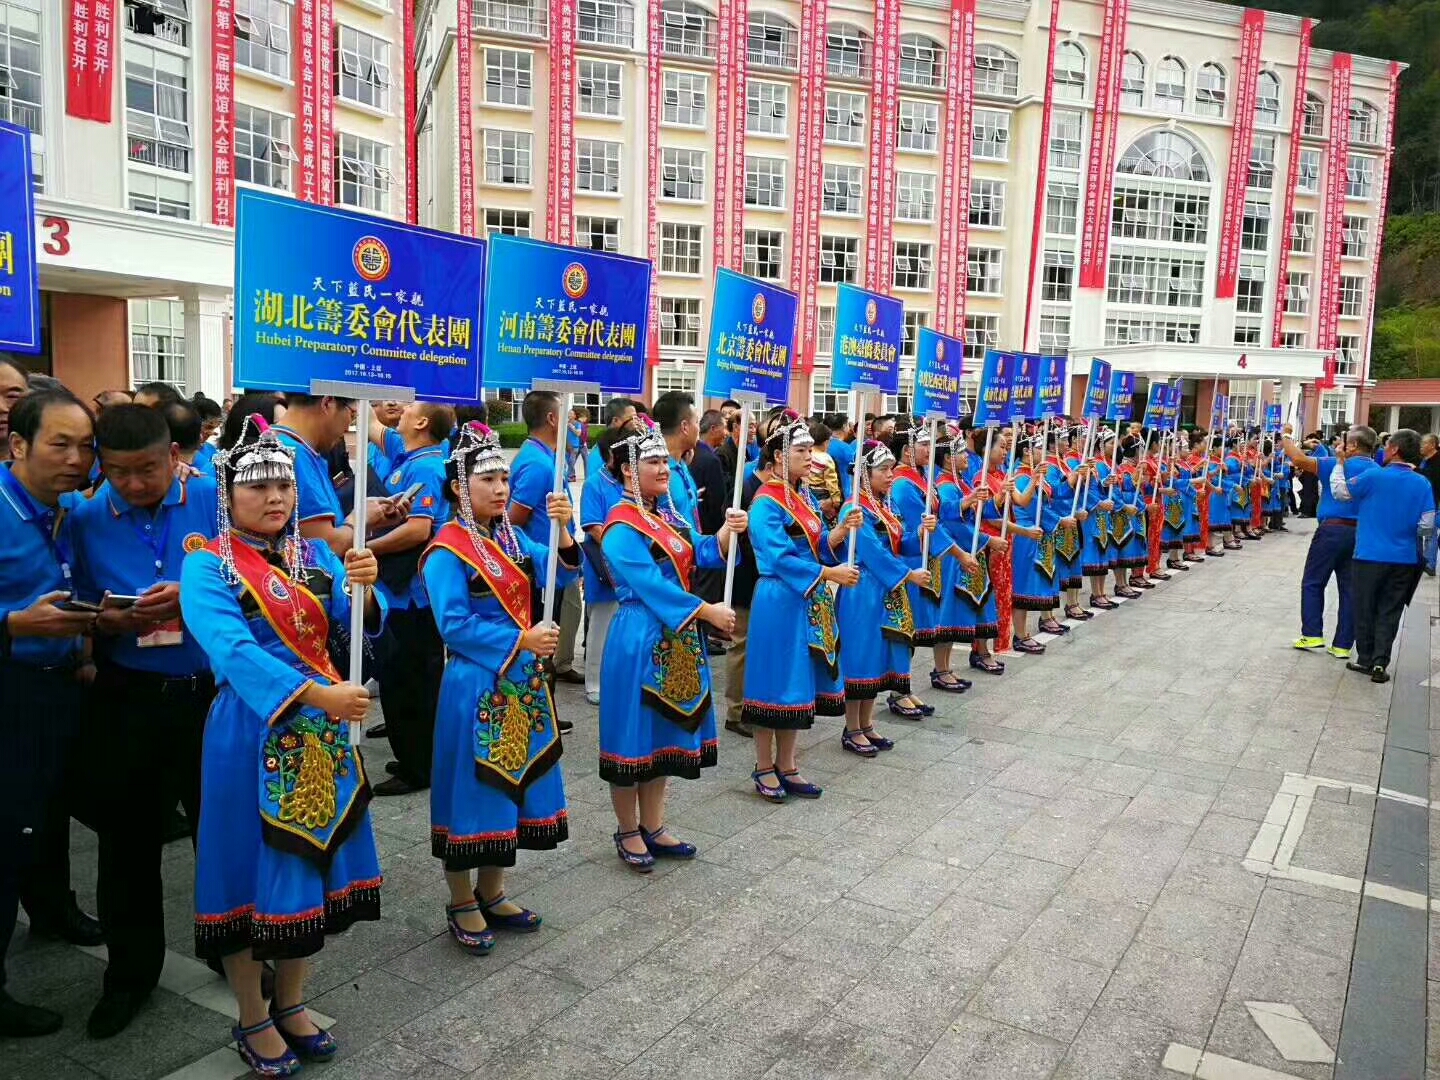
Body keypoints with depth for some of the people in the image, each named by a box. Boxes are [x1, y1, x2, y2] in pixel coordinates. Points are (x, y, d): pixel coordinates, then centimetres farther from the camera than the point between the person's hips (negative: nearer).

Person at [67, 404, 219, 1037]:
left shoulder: (216, 502, -7)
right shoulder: (85, 518, 0)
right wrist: (104, 622, -17)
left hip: (212, 695, -2)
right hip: (125, 701, 2)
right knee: (127, 841, 13)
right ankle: (130, 973, 33)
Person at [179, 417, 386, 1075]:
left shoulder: (316, 555, 7)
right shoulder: (206, 566, -9)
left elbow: (356, 627, -4)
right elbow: (233, 651, -24)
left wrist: (365, 589, -26)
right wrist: (316, 694, -34)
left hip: (322, 728, 5)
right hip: (252, 734, -5)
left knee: (311, 860, 14)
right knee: (253, 865, 5)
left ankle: (291, 1004, 33)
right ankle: (252, 1020, 26)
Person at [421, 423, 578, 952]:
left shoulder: (512, 538, 8)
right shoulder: (446, 551, -13)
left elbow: (560, 573, -3)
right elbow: (454, 626, -19)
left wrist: (563, 529, -19)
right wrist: (521, 640, -19)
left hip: (521, 682, 7)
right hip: (476, 686, -7)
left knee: (512, 781, 15)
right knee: (472, 787, 3)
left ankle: (491, 894, 31)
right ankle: (461, 904, 21)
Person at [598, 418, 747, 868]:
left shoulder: (666, 512, 10)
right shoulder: (622, 526, -15)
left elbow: (703, 554, 6)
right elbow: (650, 583, -21)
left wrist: (728, 531, -12)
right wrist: (707, 612, -20)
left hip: (676, 637, 8)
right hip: (640, 638, -8)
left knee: (666, 731, 14)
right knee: (635, 732, 3)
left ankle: (653, 828, 26)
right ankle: (628, 833, 19)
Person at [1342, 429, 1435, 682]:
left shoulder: (1374, 476, -12)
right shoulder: (1423, 484, -1)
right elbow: (1427, 523, -2)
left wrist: (1342, 462, 8)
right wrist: (1406, 528, 16)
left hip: (1370, 555, -3)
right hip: (1405, 559, 3)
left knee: (1365, 609, 10)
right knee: (1390, 612, 9)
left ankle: (1365, 659, 17)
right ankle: (1380, 663, 6)